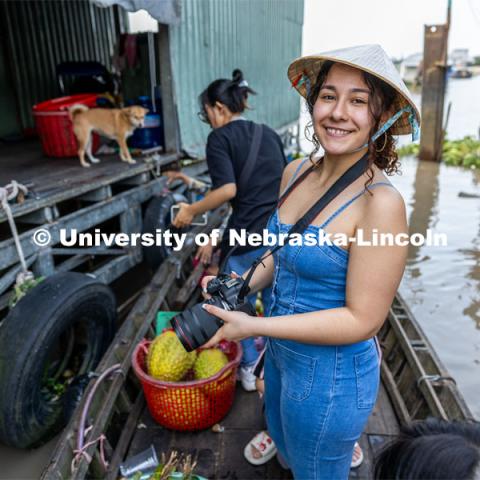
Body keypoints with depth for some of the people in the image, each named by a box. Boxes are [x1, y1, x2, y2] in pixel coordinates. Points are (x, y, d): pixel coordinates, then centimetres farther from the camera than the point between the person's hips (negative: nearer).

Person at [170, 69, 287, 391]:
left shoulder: (220, 138, -4)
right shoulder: (269, 133, 15)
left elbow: (227, 190, -18)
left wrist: (192, 211, -4)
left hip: (248, 235, -6)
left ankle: (250, 368, 31)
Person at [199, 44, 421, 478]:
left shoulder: (381, 202, -26)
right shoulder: (296, 172, -5)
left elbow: (362, 320, -24)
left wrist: (253, 326, -25)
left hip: (331, 375, -7)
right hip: (283, 353, 7)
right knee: (284, 444, 33)